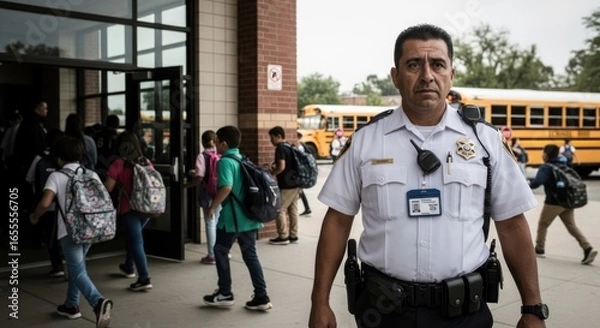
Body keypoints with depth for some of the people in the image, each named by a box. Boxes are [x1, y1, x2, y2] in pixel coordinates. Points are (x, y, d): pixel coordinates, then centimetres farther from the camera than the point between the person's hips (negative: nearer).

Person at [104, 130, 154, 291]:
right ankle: (129, 267, 42)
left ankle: (144, 279, -8)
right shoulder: (147, 162, 5)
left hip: (130, 208, -5)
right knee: (134, 236, 25)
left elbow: (108, 188, -8)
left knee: (136, 242, -3)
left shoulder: (119, 164, -8)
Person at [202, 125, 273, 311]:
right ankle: (261, 297, 9)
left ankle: (225, 294, 18)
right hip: (249, 216, 8)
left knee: (220, 252, 11)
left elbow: (226, 187, -27)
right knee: (250, 255, 10)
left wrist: (213, 206, -15)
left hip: (232, 218, -8)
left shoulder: (225, 161, -13)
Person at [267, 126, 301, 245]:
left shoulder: (280, 148, -14)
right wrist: (274, 165, 14)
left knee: (279, 209, -1)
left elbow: (281, 167, -23)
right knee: (293, 209, 11)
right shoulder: (289, 147, 14)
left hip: (286, 185, -9)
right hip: (295, 183, 9)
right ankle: (293, 235, 16)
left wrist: (271, 173, -7)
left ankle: (283, 236, 3)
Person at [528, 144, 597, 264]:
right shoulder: (563, 165, 14)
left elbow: (536, 182, -26)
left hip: (554, 202, -7)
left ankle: (539, 249, 21)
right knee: (572, 226, 8)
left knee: (543, 225, 12)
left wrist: (529, 184, -8)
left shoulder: (546, 168, -12)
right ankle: (588, 249, -7)